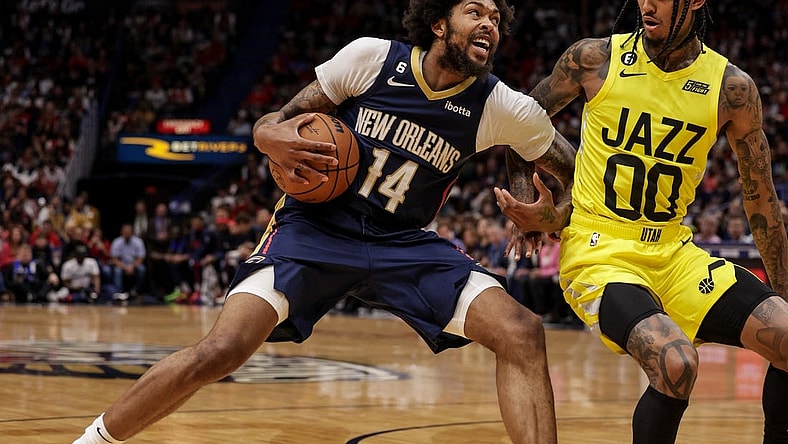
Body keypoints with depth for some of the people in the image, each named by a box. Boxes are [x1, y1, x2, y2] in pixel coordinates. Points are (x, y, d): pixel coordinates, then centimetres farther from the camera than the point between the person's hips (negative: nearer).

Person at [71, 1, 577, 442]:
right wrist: (275, 140, -25)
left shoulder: (501, 107, -6)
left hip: (405, 244, 2)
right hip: (316, 227, -2)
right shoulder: (371, 57, -9)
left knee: (522, 334, -19)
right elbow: (270, 126, -1)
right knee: (221, 351, -23)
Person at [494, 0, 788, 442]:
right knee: (676, 362, -30)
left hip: (674, 252, 3)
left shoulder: (732, 87, -2)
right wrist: (546, 213, 1)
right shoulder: (594, 59, -6)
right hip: (600, 253, -3)